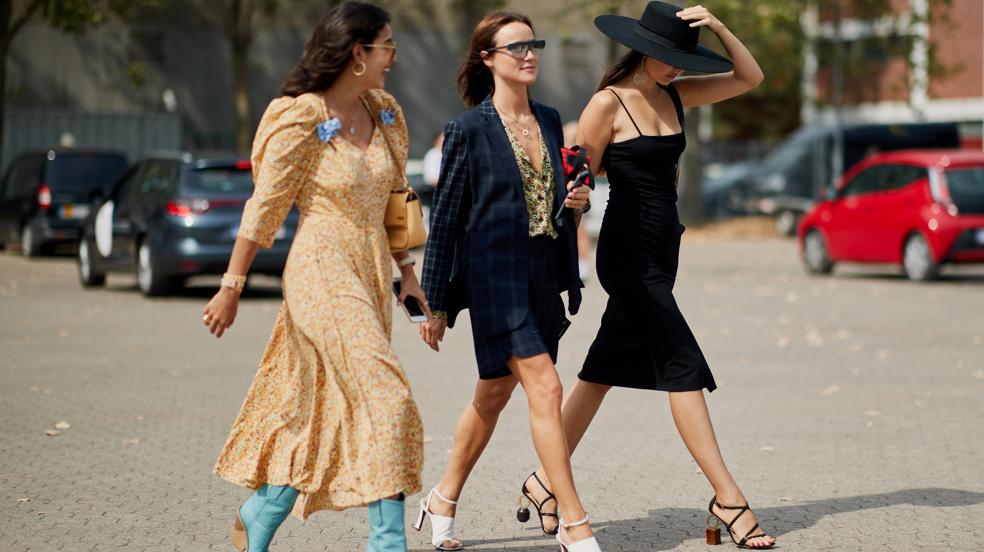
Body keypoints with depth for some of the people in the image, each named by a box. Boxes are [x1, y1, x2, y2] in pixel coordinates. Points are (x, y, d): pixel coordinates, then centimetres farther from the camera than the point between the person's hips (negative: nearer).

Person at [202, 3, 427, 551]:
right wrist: (231, 287, -7)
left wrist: (406, 269, 16)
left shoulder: (384, 114, 10)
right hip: (322, 274, -7)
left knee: (328, 412, 9)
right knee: (384, 397, -14)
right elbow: (265, 207, -9)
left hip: (371, 274, 8)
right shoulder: (301, 120, -12)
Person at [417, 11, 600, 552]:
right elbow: (446, 216, -4)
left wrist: (575, 202, -1)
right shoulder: (469, 128, -6)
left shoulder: (549, 120, 11)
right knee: (545, 387, -14)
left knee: (494, 395, 14)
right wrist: (435, 304, -4)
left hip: (544, 276, 7)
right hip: (495, 274, -6)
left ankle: (443, 501, 31)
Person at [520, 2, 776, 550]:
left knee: (605, 370, 12)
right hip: (629, 253, -8)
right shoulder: (608, 104, -10)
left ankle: (549, 479, 22)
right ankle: (727, 498, -8)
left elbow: (750, 78, 8)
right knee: (684, 368, -10)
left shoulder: (674, 96, 10)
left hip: (663, 249, 8)